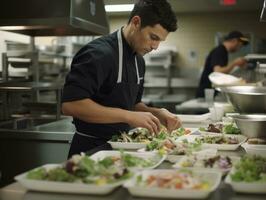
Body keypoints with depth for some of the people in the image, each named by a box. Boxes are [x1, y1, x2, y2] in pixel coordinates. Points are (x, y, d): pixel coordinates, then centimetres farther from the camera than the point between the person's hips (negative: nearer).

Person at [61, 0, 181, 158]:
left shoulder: (139, 60, 8)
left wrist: (157, 114, -3)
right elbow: (70, 105, -30)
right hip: (91, 149, -7)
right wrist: (128, 116, -30)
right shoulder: (99, 54, -20)